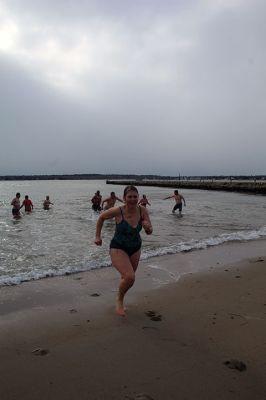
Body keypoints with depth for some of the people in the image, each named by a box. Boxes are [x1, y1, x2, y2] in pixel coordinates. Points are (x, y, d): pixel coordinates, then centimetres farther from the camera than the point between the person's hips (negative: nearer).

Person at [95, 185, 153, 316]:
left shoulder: (142, 210, -16)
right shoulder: (117, 211, -24)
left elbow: (149, 232, -10)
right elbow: (101, 217, -5)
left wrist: (147, 227, -33)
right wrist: (97, 236, -4)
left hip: (135, 248, 4)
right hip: (118, 248, -4)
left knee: (126, 278, 21)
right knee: (130, 277, -23)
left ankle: (120, 300, 52)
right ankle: (119, 299, 9)